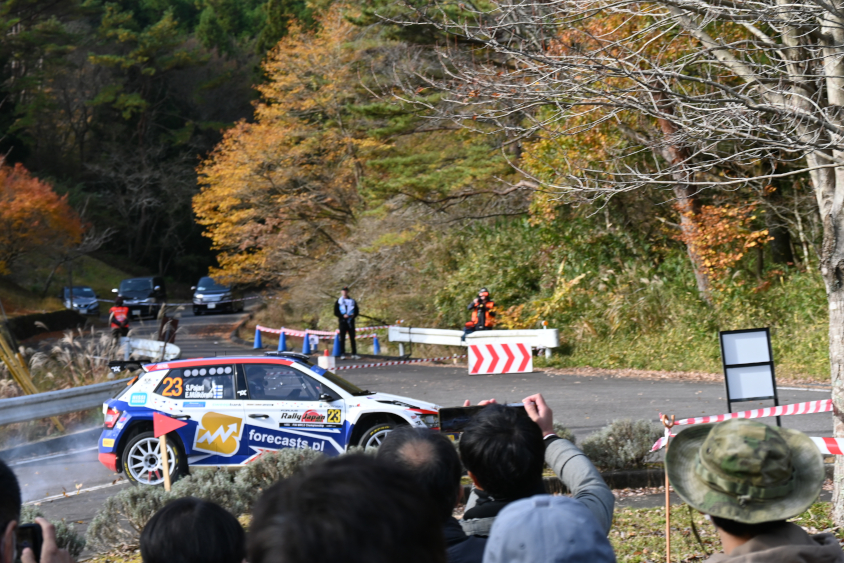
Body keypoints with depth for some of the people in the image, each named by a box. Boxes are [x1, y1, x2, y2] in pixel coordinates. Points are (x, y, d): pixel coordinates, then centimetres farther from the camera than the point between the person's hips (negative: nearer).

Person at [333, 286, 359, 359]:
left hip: (351, 322, 2)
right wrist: (343, 316, -14)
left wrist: (354, 315, -8)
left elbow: (357, 311, 14)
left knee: (352, 338, 3)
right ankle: (342, 354, -1)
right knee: (342, 339, -3)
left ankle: (354, 353, 6)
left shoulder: (352, 301, 13)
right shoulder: (338, 302, 7)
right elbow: (336, 312, 2)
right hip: (342, 322, -2)